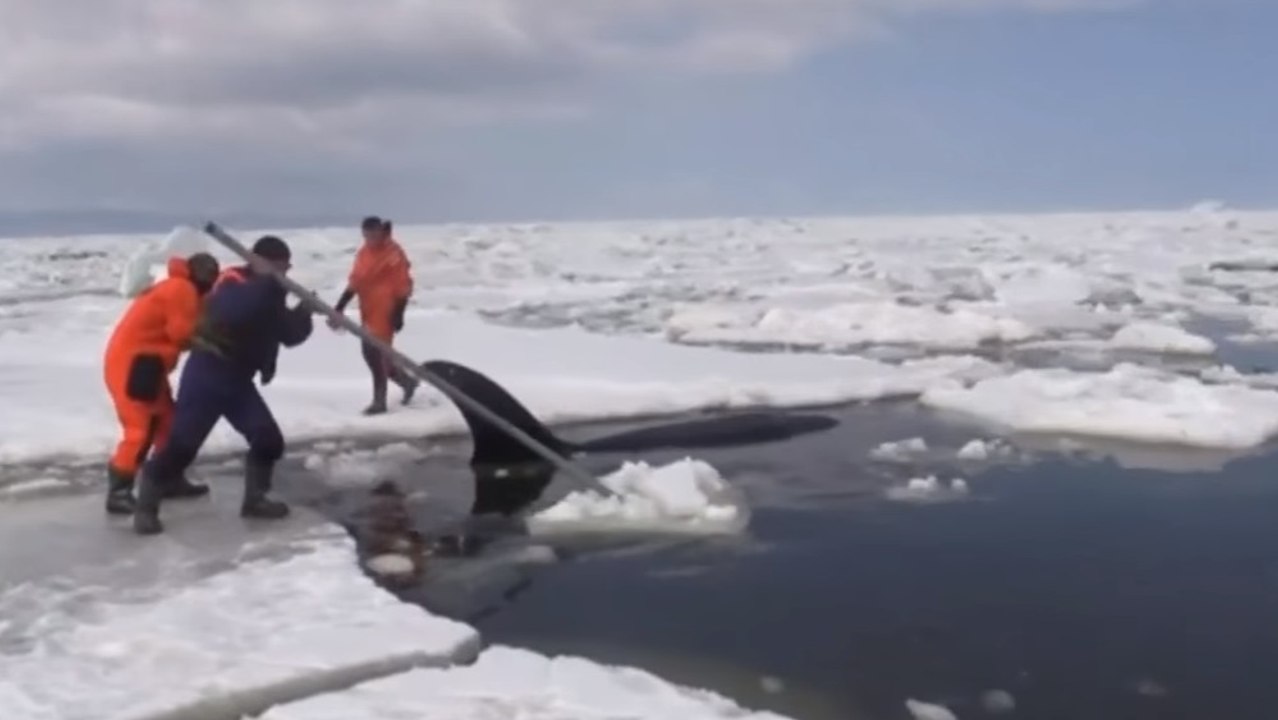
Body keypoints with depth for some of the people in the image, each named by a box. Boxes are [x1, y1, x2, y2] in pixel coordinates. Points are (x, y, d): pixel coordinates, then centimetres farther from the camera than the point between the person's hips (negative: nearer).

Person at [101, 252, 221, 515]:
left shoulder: (176, 288, 20)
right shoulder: (182, 289, -12)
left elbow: (178, 331, 15)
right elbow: (182, 333, -17)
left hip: (143, 362, 11)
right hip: (131, 363, -11)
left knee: (167, 420, 17)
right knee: (141, 428, -14)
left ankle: (171, 479, 27)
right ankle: (118, 492, -12)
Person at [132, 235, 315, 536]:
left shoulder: (271, 297, 8)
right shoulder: (231, 284, -16)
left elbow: (291, 334, 7)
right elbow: (231, 311, -39)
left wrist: (303, 312, -11)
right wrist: (269, 282, -41)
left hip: (238, 380, 7)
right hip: (206, 376, -7)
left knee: (269, 439, 2)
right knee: (181, 445, -9)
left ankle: (254, 499, 20)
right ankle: (145, 509, 4)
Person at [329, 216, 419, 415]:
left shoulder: (393, 253, -12)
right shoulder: (364, 252, 11)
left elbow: (403, 286, -14)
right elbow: (355, 282, 13)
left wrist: (398, 314, -18)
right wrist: (339, 307, 7)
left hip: (385, 310, -9)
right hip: (368, 310, 9)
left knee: (377, 352, -10)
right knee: (370, 352, 12)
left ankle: (379, 401, 0)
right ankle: (406, 381, 30)